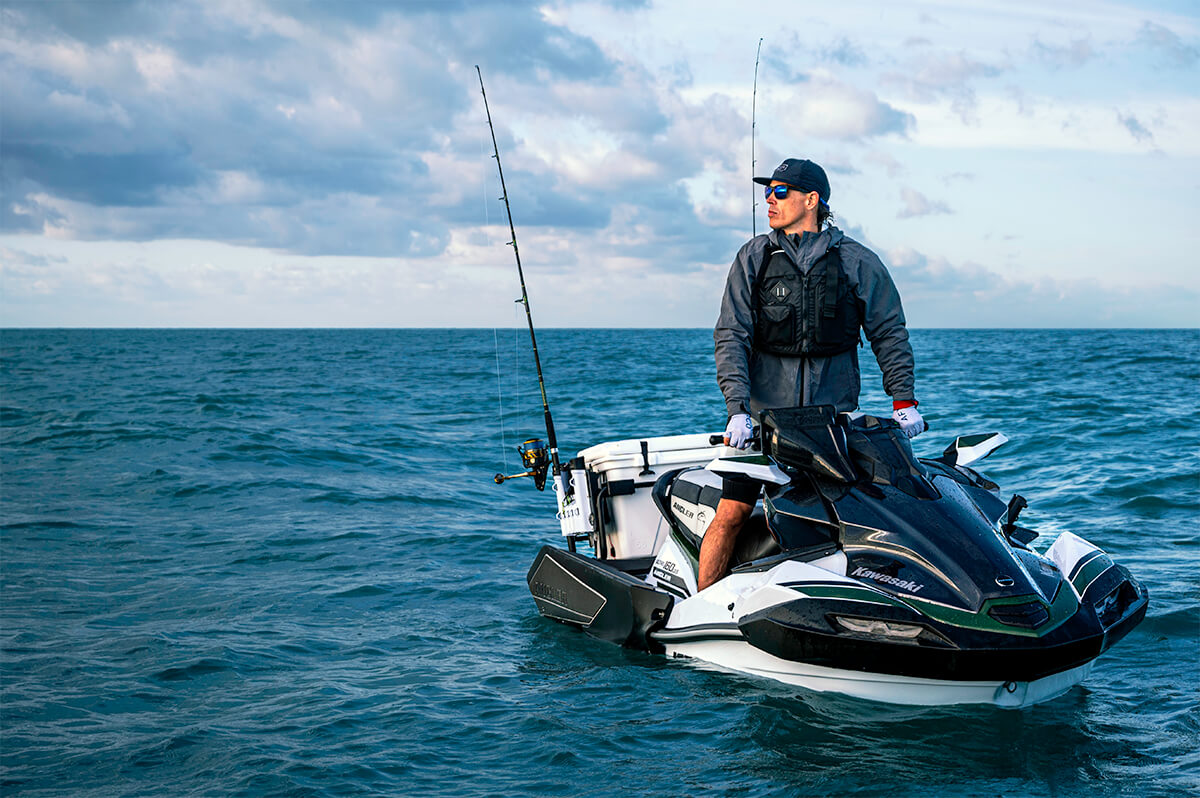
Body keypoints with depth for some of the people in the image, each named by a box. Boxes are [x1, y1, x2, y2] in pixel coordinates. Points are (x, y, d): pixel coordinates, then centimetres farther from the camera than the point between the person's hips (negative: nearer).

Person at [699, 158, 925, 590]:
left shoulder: (857, 261, 5)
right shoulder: (753, 257, 6)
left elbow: (889, 331, 10)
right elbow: (731, 336, 0)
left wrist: (903, 399, -3)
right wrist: (738, 409, -13)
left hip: (834, 416, 0)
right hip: (765, 413, 0)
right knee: (731, 514, -7)